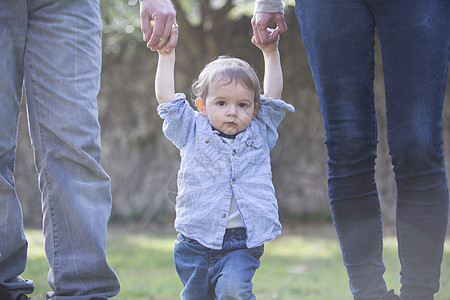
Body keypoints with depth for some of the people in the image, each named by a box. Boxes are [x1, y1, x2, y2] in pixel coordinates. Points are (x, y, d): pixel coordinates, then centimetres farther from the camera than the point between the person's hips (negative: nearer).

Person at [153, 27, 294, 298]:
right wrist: (166, 57, 6)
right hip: (196, 244, 1)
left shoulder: (258, 135, 12)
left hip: (242, 244, -1)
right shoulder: (193, 133, 8)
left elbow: (273, 98, 13)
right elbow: (166, 99, 5)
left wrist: (271, 54, 12)